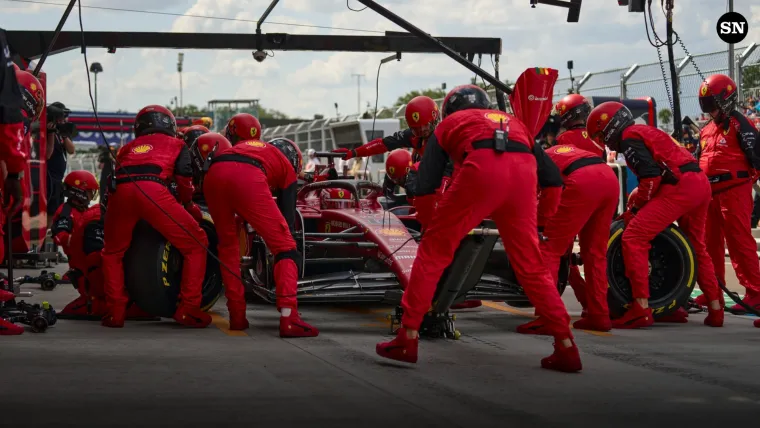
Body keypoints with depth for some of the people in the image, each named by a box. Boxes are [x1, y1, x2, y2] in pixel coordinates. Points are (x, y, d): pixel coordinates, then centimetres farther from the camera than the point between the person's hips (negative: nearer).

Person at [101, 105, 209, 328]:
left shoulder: (127, 147, 38)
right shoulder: (177, 144, 28)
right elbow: (183, 176, 11)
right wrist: (188, 204, 26)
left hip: (119, 192, 4)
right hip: (153, 190, -4)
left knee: (112, 253, 27)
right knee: (196, 244, 10)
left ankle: (115, 312, 18)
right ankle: (188, 309, 4)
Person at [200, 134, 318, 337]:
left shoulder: (244, 145, 44)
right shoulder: (288, 167, 32)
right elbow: (287, 213, 26)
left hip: (213, 175, 4)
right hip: (248, 178, -4)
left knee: (227, 244, 25)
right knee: (285, 247, 6)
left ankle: (237, 315, 20)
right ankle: (289, 319, -8)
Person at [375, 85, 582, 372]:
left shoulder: (449, 124, 31)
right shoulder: (513, 122, 39)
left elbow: (426, 185, 23)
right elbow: (552, 176, 29)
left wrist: (409, 183, 45)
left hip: (481, 170, -3)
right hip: (523, 172, 3)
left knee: (433, 252, 11)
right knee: (531, 267, 15)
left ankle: (407, 339, 9)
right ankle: (566, 348, 11)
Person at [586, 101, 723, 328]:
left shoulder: (629, 137, -1)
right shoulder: (645, 131, 28)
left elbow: (650, 176, -12)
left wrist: (635, 208, -1)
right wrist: (637, 201, 26)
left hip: (680, 187, -10)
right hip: (701, 183, 10)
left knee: (634, 238, -12)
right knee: (696, 247, 25)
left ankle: (641, 310, -19)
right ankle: (715, 310, 30)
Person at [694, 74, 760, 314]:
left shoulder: (739, 125, -6)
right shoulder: (706, 130, 19)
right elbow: (698, 161, 26)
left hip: (733, 192, -9)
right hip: (710, 192, 9)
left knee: (740, 242, -11)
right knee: (710, 243, 13)